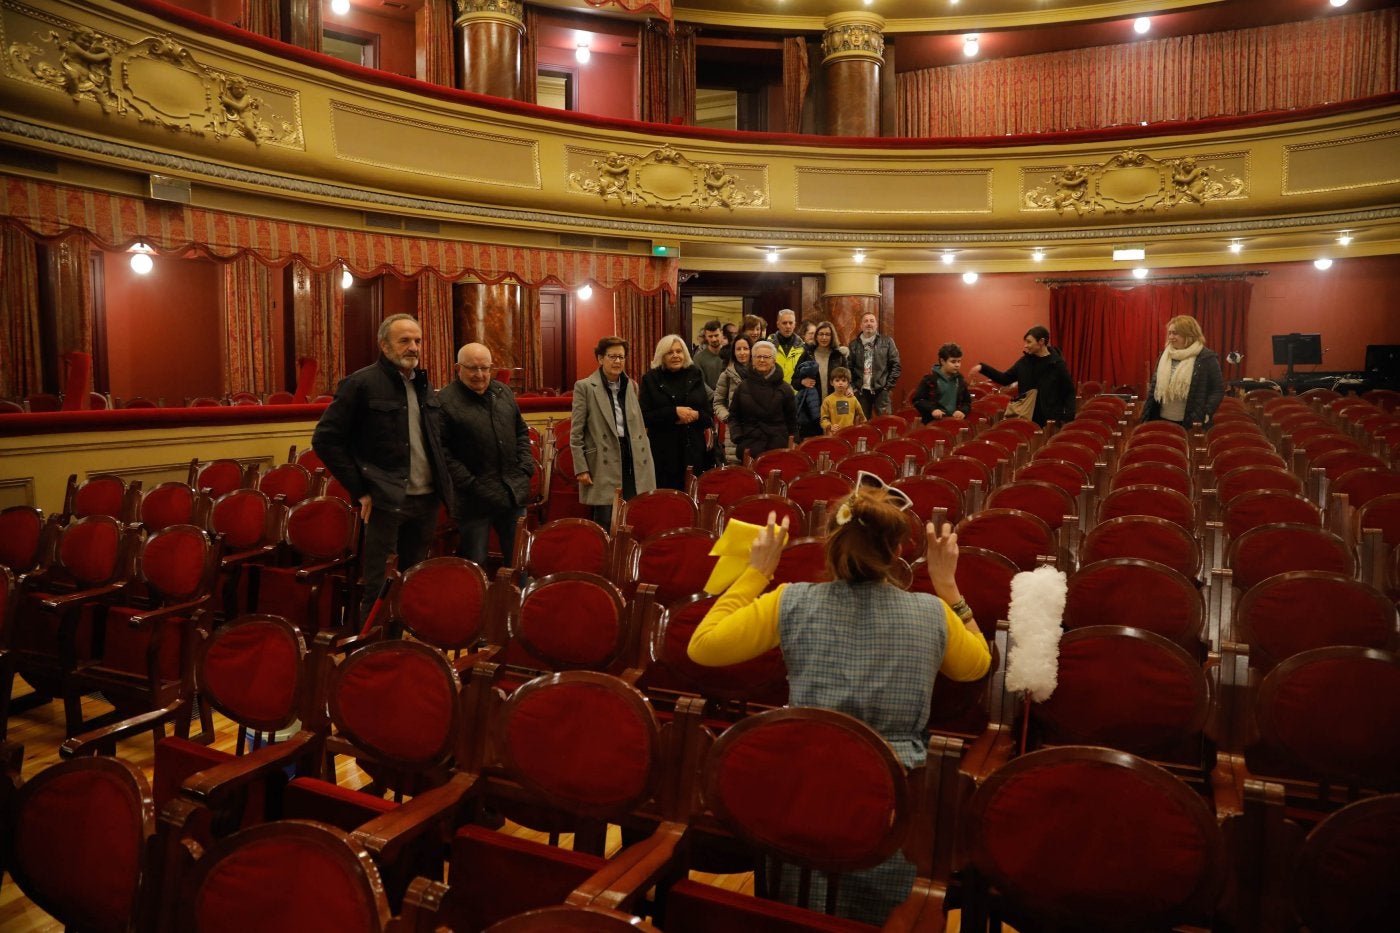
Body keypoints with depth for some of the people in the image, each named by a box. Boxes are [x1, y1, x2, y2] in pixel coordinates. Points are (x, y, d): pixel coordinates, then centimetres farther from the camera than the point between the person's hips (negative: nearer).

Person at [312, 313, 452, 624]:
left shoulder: (423, 385, 12)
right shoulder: (361, 384, -8)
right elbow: (325, 440, -9)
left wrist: (442, 481, 8)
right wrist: (359, 490, -11)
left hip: (426, 500, 6)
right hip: (385, 501, -6)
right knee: (377, 585, 1)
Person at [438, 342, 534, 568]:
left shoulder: (504, 392, 10)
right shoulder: (445, 401, -11)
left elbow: (521, 432, 18)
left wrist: (526, 468, 5)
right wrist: (469, 484, -16)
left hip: (514, 493, 6)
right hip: (475, 498, -5)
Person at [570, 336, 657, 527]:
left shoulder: (631, 386, 12)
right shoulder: (584, 387, -3)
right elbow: (576, 434, -4)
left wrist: (647, 464, 13)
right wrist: (581, 468, -9)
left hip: (633, 463, 5)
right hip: (603, 465, -4)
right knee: (605, 523, -1)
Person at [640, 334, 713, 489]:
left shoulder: (695, 375, 10)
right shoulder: (651, 379, 2)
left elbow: (708, 412, 12)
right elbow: (645, 416, -5)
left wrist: (696, 415, -11)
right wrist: (674, 412, -16)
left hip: (694, 450, 2)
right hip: (663, 453, -2)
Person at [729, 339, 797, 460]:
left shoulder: (784, 388, 7)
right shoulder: (743, 387, 8)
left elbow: (791, 418, 12)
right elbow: (733, 416, 12)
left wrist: (791, 443, 8)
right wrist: (739, 440, 0)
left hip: (778, 446, 0)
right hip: (750, 446, 0)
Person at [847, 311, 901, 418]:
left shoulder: (887, 342, 4)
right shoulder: (854, 344, 7)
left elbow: (895, 365, 2)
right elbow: (849, 368, 3)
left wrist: (888, 386, -4)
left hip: (881, 390, -1)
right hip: (861, 391, 1)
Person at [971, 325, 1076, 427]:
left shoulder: (1057, 364, -7)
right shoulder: (1024, 361, 5)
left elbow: (1069, 392, -3)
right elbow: (1005, 379, 13)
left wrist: (1068, 419, -16)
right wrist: (982, 367, 3)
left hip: (1051, 421, -4)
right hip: (1026, 419, 4)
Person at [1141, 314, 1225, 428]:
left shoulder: (1207, 358, -6)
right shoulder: (1165, 355, 10)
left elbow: (1218, 390, -6)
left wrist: (1204, 415, -16)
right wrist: (1146, 416, 8)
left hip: (1190, 424, -5)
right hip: (1162, 420, 5)